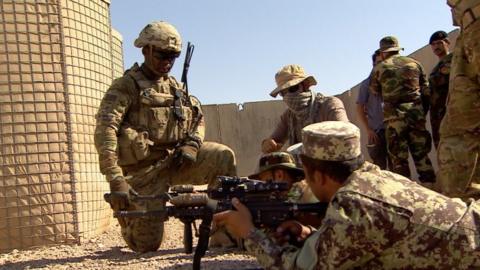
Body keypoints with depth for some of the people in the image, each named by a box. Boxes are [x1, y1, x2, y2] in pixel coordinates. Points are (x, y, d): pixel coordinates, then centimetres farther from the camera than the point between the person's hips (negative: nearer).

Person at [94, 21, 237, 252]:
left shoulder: (176, 87, 11)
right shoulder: (126, 86, -9)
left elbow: (198, 119, 20)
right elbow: (105, 131, -20)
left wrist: (192, 145, -4)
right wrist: (116, 180, -31)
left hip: (174, 160, 5)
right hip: (143, 169, -5)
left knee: (223, 157, -17)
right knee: (147, 245, -1)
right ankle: (128, 215, 34)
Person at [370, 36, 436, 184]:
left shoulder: (379, 68, 3)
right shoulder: (414, 63, 10)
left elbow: (374, 91, 14)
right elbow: (425, 89, 12)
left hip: (395, 115, -3)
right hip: (416, 112, 3)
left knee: (399, 157, 3)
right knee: (421, 154, 10)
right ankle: (429, 184, 8)